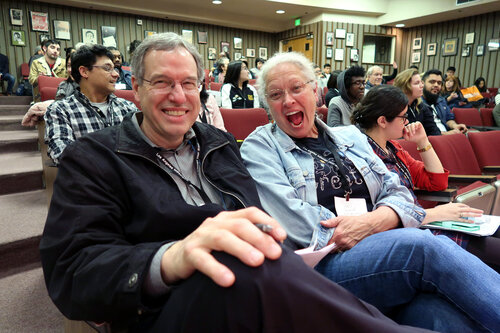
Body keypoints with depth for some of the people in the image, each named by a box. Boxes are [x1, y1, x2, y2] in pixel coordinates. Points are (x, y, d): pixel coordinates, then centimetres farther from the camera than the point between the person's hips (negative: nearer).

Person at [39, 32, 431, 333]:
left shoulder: (221, 143, 19)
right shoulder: (94, 157, 4)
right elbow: (69, 271, -9)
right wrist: (170, 261, -28)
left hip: (263, 286, 5)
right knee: (248, 266, -35)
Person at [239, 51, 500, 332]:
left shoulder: (351, 137, 19)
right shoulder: (260, 147, 5)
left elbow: (398, 194, 12)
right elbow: (291, 218, -10)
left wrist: (373, 221, -10)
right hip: (320, 264, -4)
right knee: (427, 246, -28)